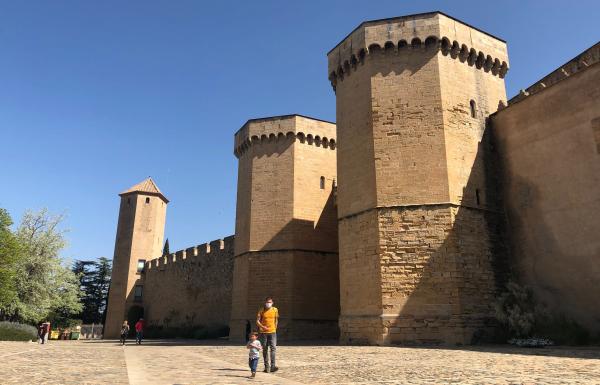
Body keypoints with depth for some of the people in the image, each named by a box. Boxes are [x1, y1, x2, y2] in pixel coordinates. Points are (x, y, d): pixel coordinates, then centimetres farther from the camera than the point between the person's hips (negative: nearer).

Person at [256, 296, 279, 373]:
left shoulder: (275, 310, 4)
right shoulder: (261, 310, -1)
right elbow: (257, 321, -4)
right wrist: (262, 326, -20)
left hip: (272, 332, 0)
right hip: (264, 332, 0)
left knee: (273, 348, -12)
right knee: (265, 349, 6)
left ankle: (273, 366, -14)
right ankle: (266, 366, 15)